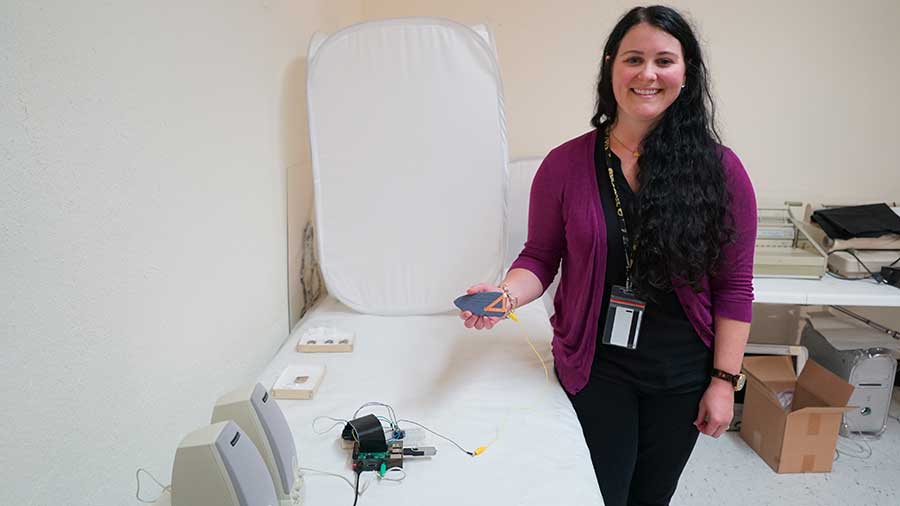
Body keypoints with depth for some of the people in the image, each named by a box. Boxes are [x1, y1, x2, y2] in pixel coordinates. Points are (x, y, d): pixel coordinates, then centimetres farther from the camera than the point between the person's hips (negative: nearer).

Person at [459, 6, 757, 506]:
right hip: (595, 368, -1)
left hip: (682, 375, 2)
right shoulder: (566, 164, -10)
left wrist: (724, 380, -5)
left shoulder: (718, 169, -9)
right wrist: (507, 294, -22)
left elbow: (734, 287, -5)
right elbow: (540, 258, -2)